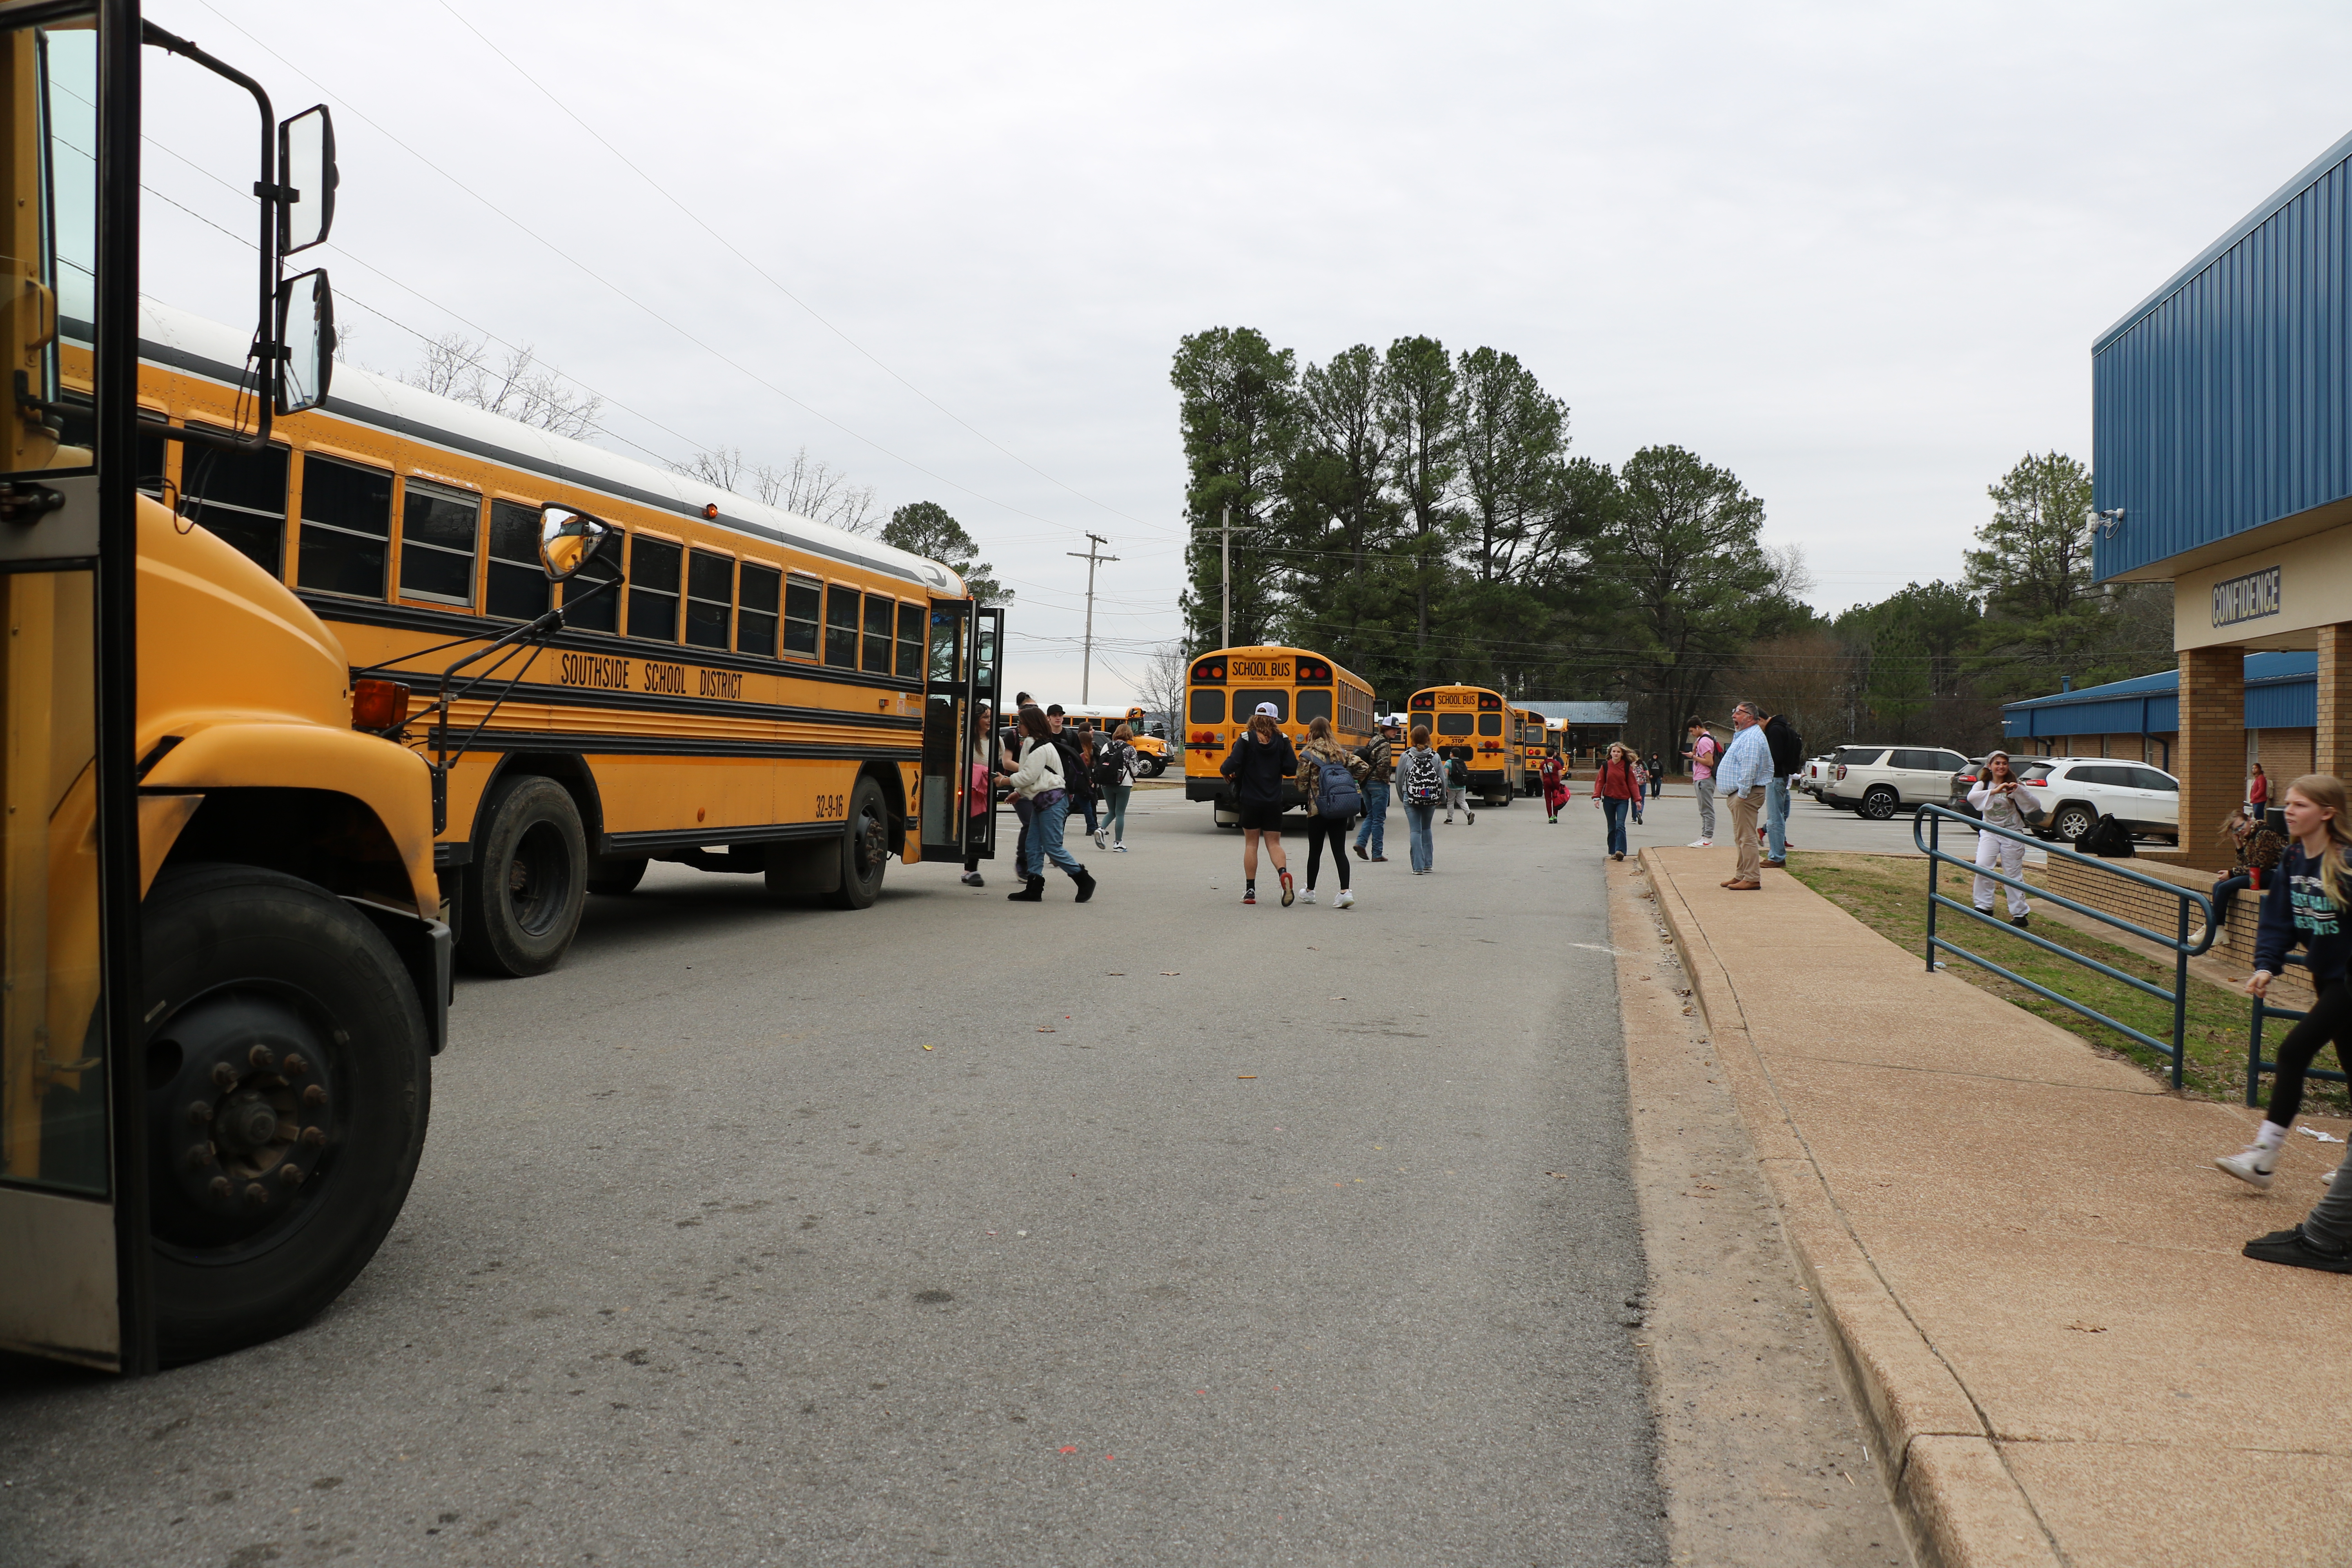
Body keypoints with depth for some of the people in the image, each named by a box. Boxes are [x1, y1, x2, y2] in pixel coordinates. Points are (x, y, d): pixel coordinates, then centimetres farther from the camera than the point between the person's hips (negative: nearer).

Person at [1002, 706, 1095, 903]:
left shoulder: (1041, 748, -15)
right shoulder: (1032, 745, 18)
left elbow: (1029, 776, -18)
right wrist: (1018, 792, 13)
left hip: (1053, 800, -11)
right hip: (1040, 801, 11)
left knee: (1053, 848, -8)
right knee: (1034, 846, 7)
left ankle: (1084, 880, 2)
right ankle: (1033, 890, 8)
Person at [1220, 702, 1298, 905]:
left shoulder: (1246, 739, -7)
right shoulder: (1282, 740, -2)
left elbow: (1232, 764, -16)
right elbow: (1293, 768, -5)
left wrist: (1225, 771, 6)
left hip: (1250, 799, -1)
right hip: (1274, 801, 1)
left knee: (1251, 844, 9)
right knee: (1274, 843, 7)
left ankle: (1250, 891, 8)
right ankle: (1284, 873, -23)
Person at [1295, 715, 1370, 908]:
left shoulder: (1307, 755, -5)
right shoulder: (1341, 752, 7)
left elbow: (1302, 785, -7)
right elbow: (1364, 768, 1)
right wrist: (1350, 785, 11)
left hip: (1318, 809, -3)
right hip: (1341, 810, 3)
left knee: (1315, 851, 11)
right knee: (1340, 850, 2)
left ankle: (1310, 891, 24)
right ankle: (1345, 890, -12)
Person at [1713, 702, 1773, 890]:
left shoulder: (1751, 738, -16)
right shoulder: (1743, 735, 20)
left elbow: (1749, 769, -25)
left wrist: (1742, 794, -24)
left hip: (1746, 794, -11)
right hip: (1739, 793, 11)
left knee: (1746, 837, -11)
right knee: (1741, 837, 15)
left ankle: (1752, 879, -11)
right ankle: (1742, 875, 21)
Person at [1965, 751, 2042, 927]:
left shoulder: (2016, 784, -3)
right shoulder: (1983, 785, 0)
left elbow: (2036, 805, -13)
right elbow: (1971, 797, -23)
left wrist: (2020, 790, -29)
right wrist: (1995, 791, -37)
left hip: (2012, 834, -1)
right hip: (1990, 832, 1)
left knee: (2014, 874, 1)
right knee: (1982, 867, -15)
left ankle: (2020, 914, 7)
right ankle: (1984, 906, 0)